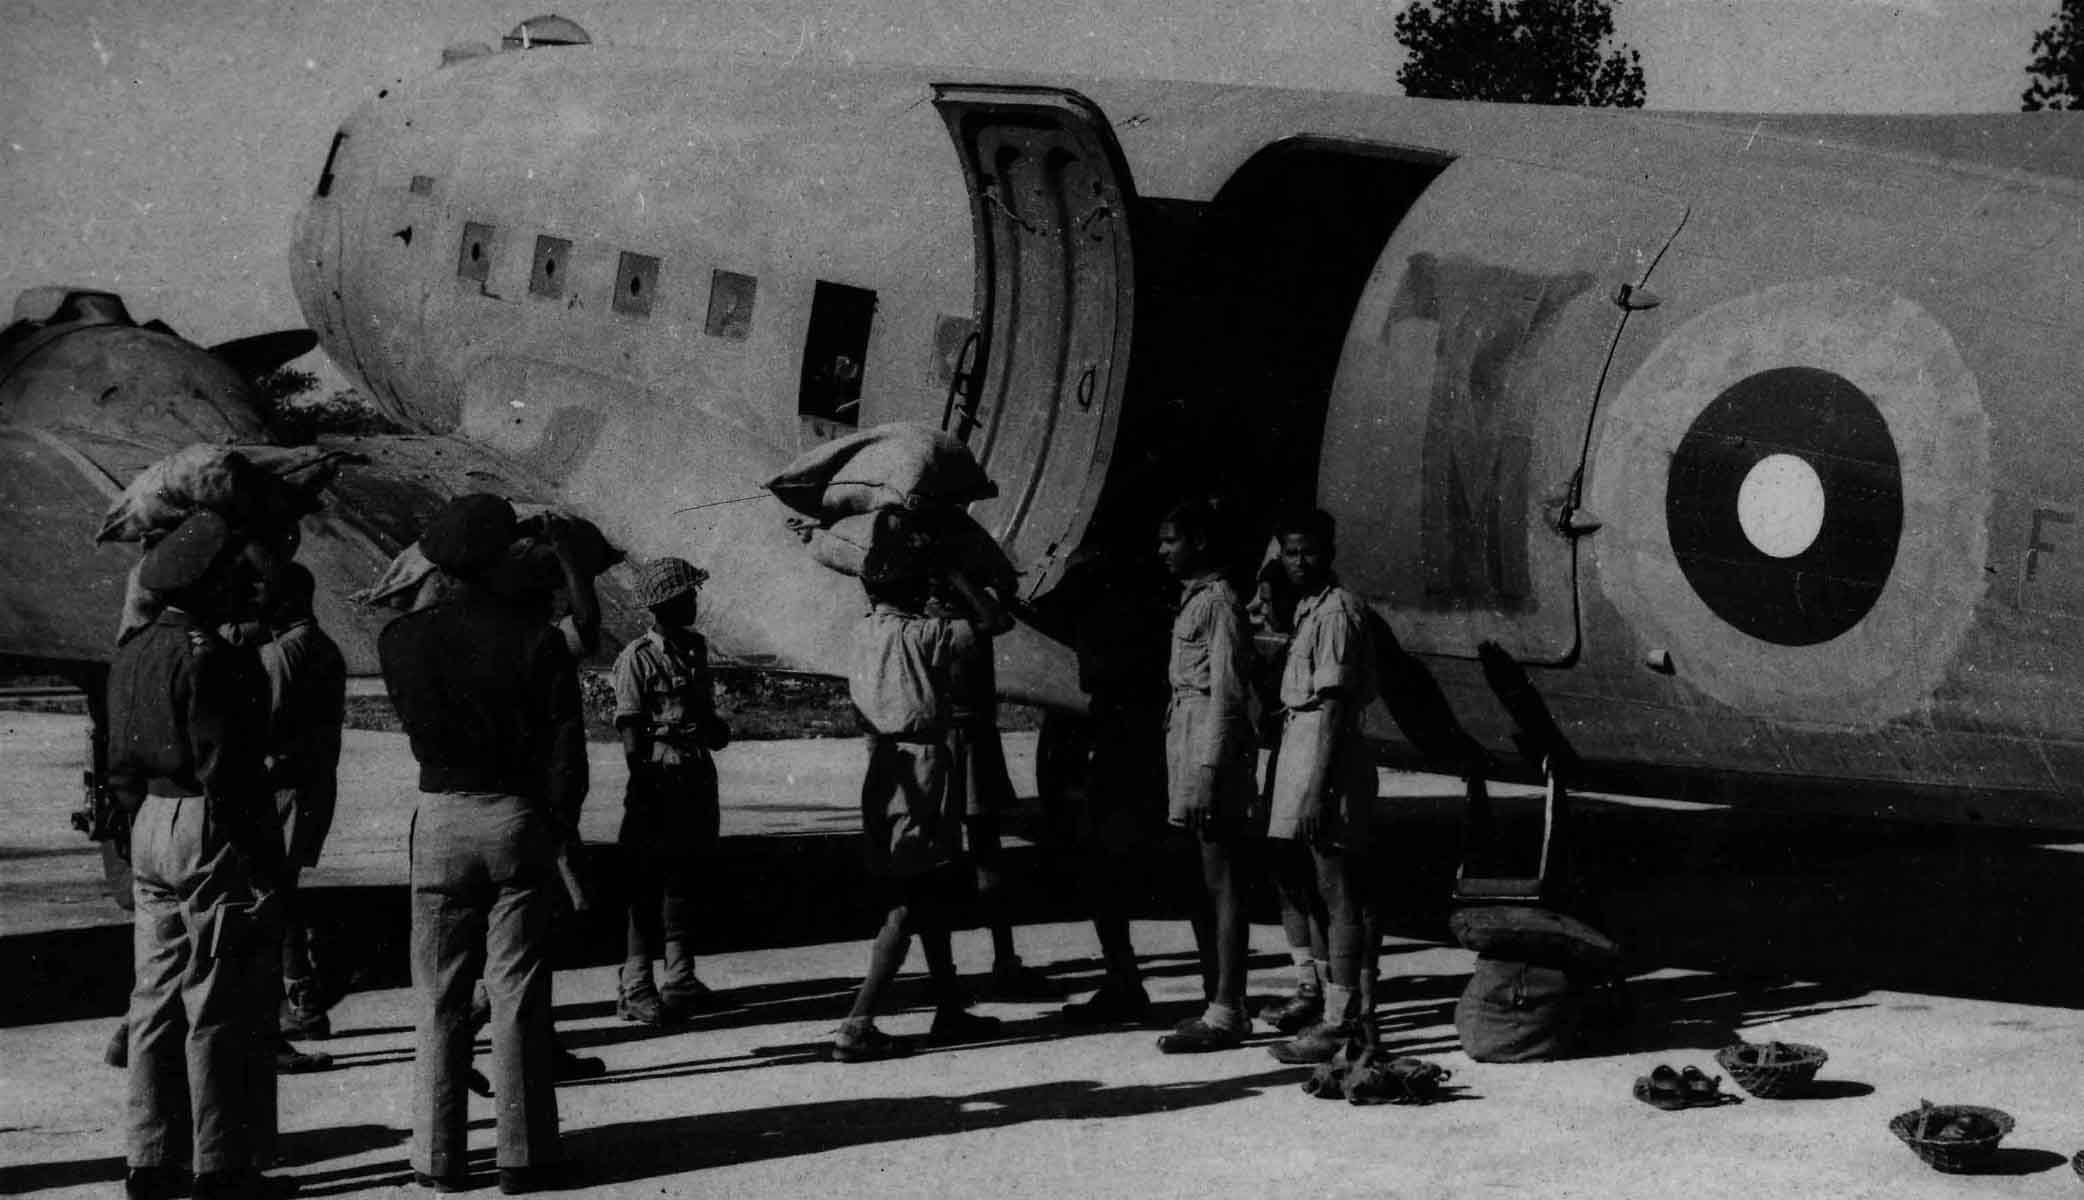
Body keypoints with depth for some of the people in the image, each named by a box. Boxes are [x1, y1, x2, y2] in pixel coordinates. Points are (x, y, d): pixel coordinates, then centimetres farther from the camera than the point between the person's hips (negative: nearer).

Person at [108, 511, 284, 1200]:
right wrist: (263, 863, -16)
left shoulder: (131, 654, 10)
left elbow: (122, 767, 13)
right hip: (214, 838, -9)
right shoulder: (213, 660, -17)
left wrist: (144, 828, 19)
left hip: (151, 831, 9)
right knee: (223, 1012, -1)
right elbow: (227, 774, -20)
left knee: (157, 1003, 14)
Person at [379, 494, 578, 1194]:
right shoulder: (537, 642, -7)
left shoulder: (402, 640, -5)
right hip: (519, 819, -1)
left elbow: (410, 717, 9)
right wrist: (555, 831, 6)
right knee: (519, 997, 4)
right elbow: (567, 749, -6)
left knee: (441, 998, 8)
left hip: (441, 818, 1)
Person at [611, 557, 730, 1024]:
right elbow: (629, 731, -14)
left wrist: (714, 727, 5)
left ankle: (681, 980, 23)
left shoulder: (694, 648, 12)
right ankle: (635, 988, 1)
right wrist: (644, 786, -18)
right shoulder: (638, 657, -11)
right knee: (646, 888, -3)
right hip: (658, 777, -8)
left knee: (684, 881, 14)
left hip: (696, 774, 8)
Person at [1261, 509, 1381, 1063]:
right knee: (1347, 895, 13)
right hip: (1301, 745, 10)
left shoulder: (1337, 611, -14)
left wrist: (1317, 790, -22)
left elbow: (1334, 705, -19)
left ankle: (1339, 1022, -2)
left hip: (1329, 757, -10)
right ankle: (1361, 1014, 19)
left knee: (1339, 897, -5)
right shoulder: (1308, 607, 16)